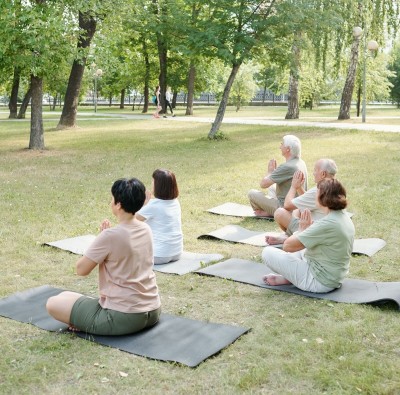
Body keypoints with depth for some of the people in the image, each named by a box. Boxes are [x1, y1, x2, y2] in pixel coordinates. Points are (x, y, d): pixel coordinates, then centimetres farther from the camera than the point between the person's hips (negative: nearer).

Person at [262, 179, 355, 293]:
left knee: (268, 252, -5)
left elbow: (287, 246, -22)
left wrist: (302, 230, -5)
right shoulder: (345, 218, 2)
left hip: (319, 282, -10)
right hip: (335, 278, 10)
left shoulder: (327, 224, -27)